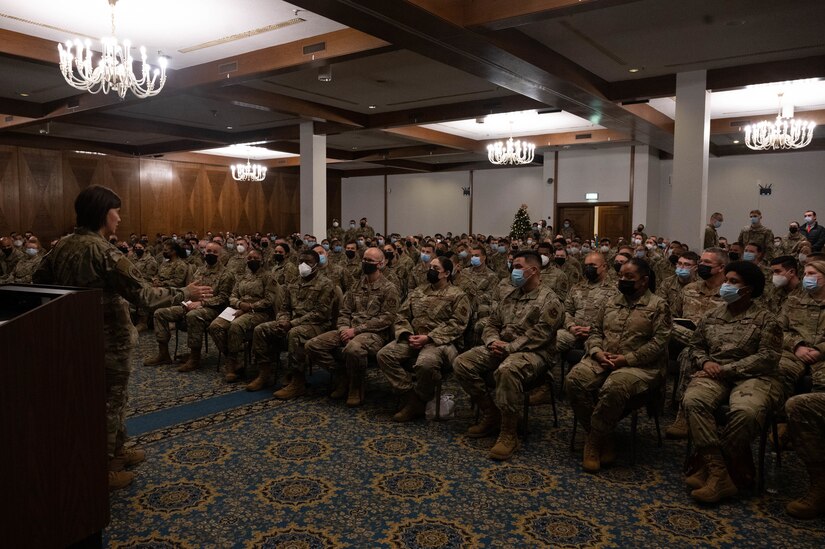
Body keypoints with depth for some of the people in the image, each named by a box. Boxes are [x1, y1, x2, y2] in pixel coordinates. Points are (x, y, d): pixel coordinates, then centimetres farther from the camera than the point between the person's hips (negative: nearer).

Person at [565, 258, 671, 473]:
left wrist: (627, 359, -15)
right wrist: (597, 352, -5)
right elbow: (595, 330, 17)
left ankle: (595, 441, -15)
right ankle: (603, 439, -10)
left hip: (639, 365, -5)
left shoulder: (658, 306, 1)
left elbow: (659, 342, -8)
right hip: (602, 360, 5)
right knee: (575, 380, -24)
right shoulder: (611, 303, 18)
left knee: (613, 389, -37)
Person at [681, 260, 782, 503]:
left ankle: (710, 467, -20)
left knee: (745, 411, -38)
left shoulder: (765, 319, 5)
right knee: (693, 401, -31)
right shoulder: (711, 316, 18)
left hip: (753, 376, -3)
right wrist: (705, 362, 0)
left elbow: (767, 357, -6)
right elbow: (696, 345, 24)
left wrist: (726, 369, -12)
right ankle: (720, 476, -31)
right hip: (714, 375, 3)